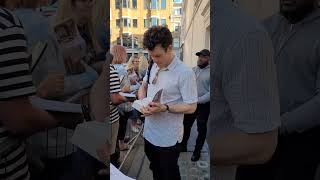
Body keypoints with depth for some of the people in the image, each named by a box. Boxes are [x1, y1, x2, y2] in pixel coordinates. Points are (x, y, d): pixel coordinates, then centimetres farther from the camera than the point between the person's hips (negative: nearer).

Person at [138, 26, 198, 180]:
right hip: (149, 132, 7)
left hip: (168, 138, -6)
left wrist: (165, 108, -29)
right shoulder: (153, 66, 2)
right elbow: (143, 87, 15)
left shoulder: (185, 73, -21)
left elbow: (191, 107, -18)